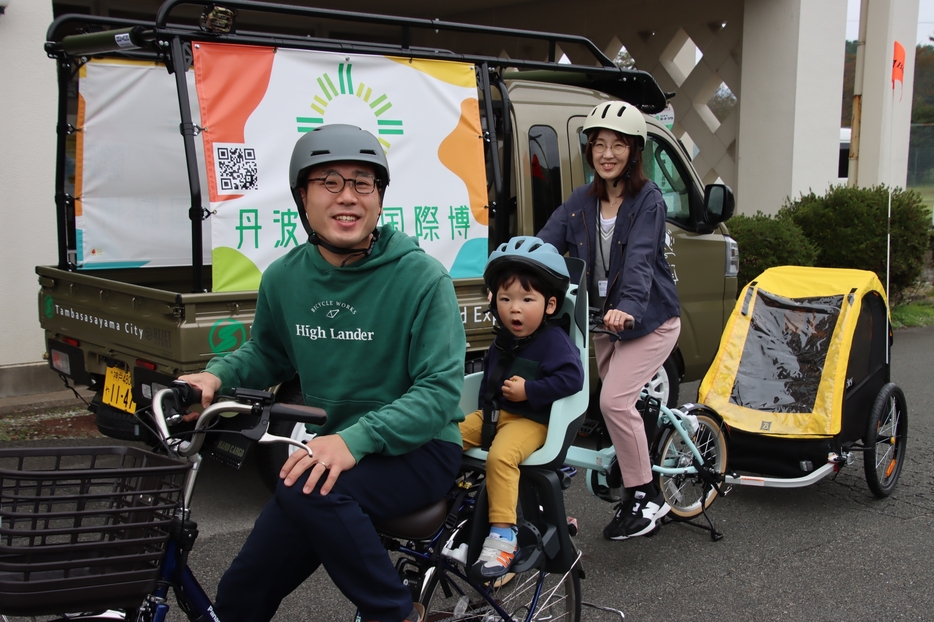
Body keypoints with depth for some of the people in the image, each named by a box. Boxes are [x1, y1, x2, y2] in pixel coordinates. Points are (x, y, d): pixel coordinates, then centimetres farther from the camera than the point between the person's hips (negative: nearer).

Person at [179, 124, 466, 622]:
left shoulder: (420, 276, -15)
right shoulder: (283, 277, 0)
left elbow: (440, 388, -19)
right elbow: (267, 353, 18)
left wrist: (356, 439, -31)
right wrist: (217, 375, -3)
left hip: (418, 451, -5)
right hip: (330, 452, 5)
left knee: (310, 491, -34)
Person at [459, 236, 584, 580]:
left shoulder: (554, 340, -12)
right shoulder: (503, 340, 12)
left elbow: (571, 378, -24)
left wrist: (529, 390, -24)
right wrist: (485, 405, 15)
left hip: (531, 420, -8)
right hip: (494, 413, 8)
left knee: (500, 456, -34)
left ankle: (502, 536, -31)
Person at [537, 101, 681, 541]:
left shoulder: (647, 199, -12)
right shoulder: (580, 202, 4)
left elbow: (640, 257, -28)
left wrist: (628, 306, -45)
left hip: (649, 319, -6)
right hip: (603, 318, 6)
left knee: (614, 400, -19)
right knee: (620, 404, 13)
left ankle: (644, 498, -3)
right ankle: (639, 488, 32)